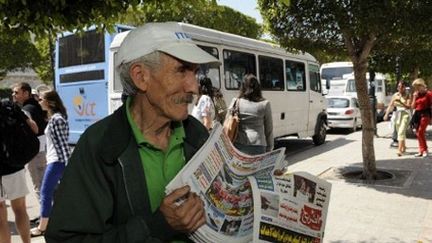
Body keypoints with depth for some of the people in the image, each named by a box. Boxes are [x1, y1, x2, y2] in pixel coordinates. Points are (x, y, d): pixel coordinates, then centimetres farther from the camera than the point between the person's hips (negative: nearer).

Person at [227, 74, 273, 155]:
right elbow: (269, 129, 5)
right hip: (257, 145, -1)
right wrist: (269, 149, 14)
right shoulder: (265, 104, 0)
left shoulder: (236, 102, 1)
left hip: (238, 144, 1)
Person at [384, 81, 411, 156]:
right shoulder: (395, 95, 8)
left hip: (405, 115, -5)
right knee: (399, 132, 14)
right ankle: (403, 147, 33)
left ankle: (399, 150, -23)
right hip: (397, 114, 5)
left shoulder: (407, 95, -4)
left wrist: (400, 102, -26)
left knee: (401, 132, -17)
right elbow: (390, 105, 7)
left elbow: (408, 106, -13)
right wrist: (386, 114, -4)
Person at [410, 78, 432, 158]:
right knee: (418, 133, 7)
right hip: (417, 115, 7)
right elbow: (413, 107, 11)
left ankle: (425, 150, -6)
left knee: (420, 132, -16)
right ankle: (421, 151, 14)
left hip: (425, 115, -7)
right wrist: (414, 97, 1)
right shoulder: (416, 95, 13)